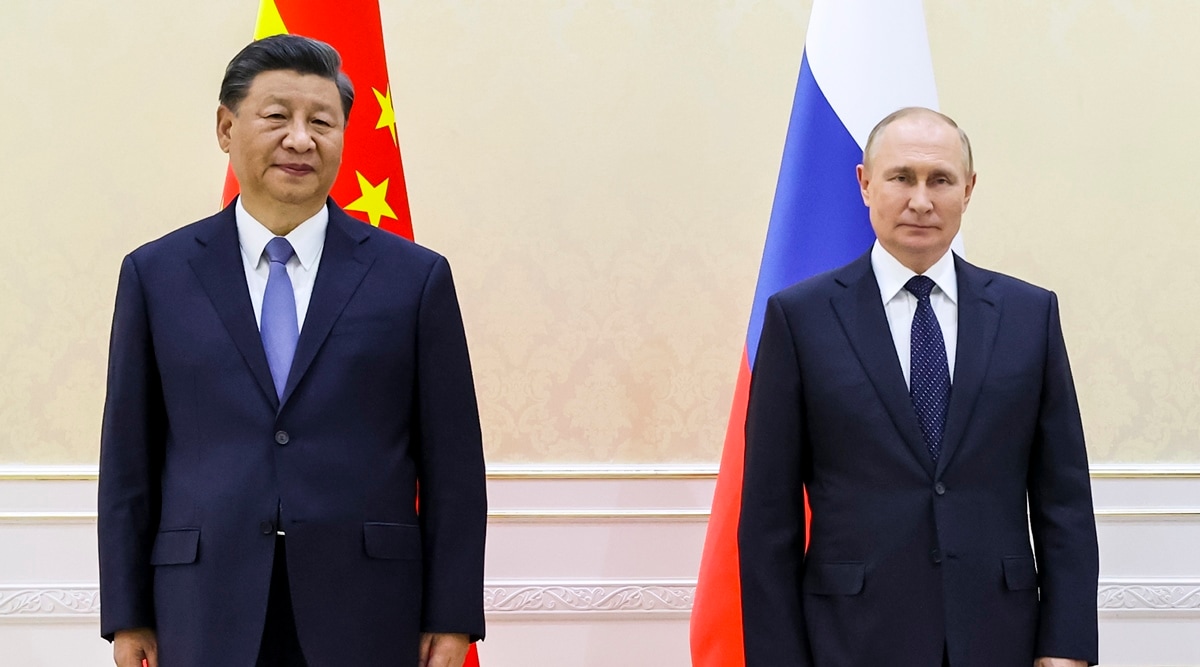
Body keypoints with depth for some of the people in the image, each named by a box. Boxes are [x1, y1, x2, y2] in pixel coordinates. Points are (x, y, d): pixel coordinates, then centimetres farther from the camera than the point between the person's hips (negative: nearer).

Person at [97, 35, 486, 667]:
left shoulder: (415, 277, 2)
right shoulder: (155, 274, 5)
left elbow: (453, 464, 1)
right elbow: (128, 456, 6)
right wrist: (128, 616, 4)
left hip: (366, 616, 0)